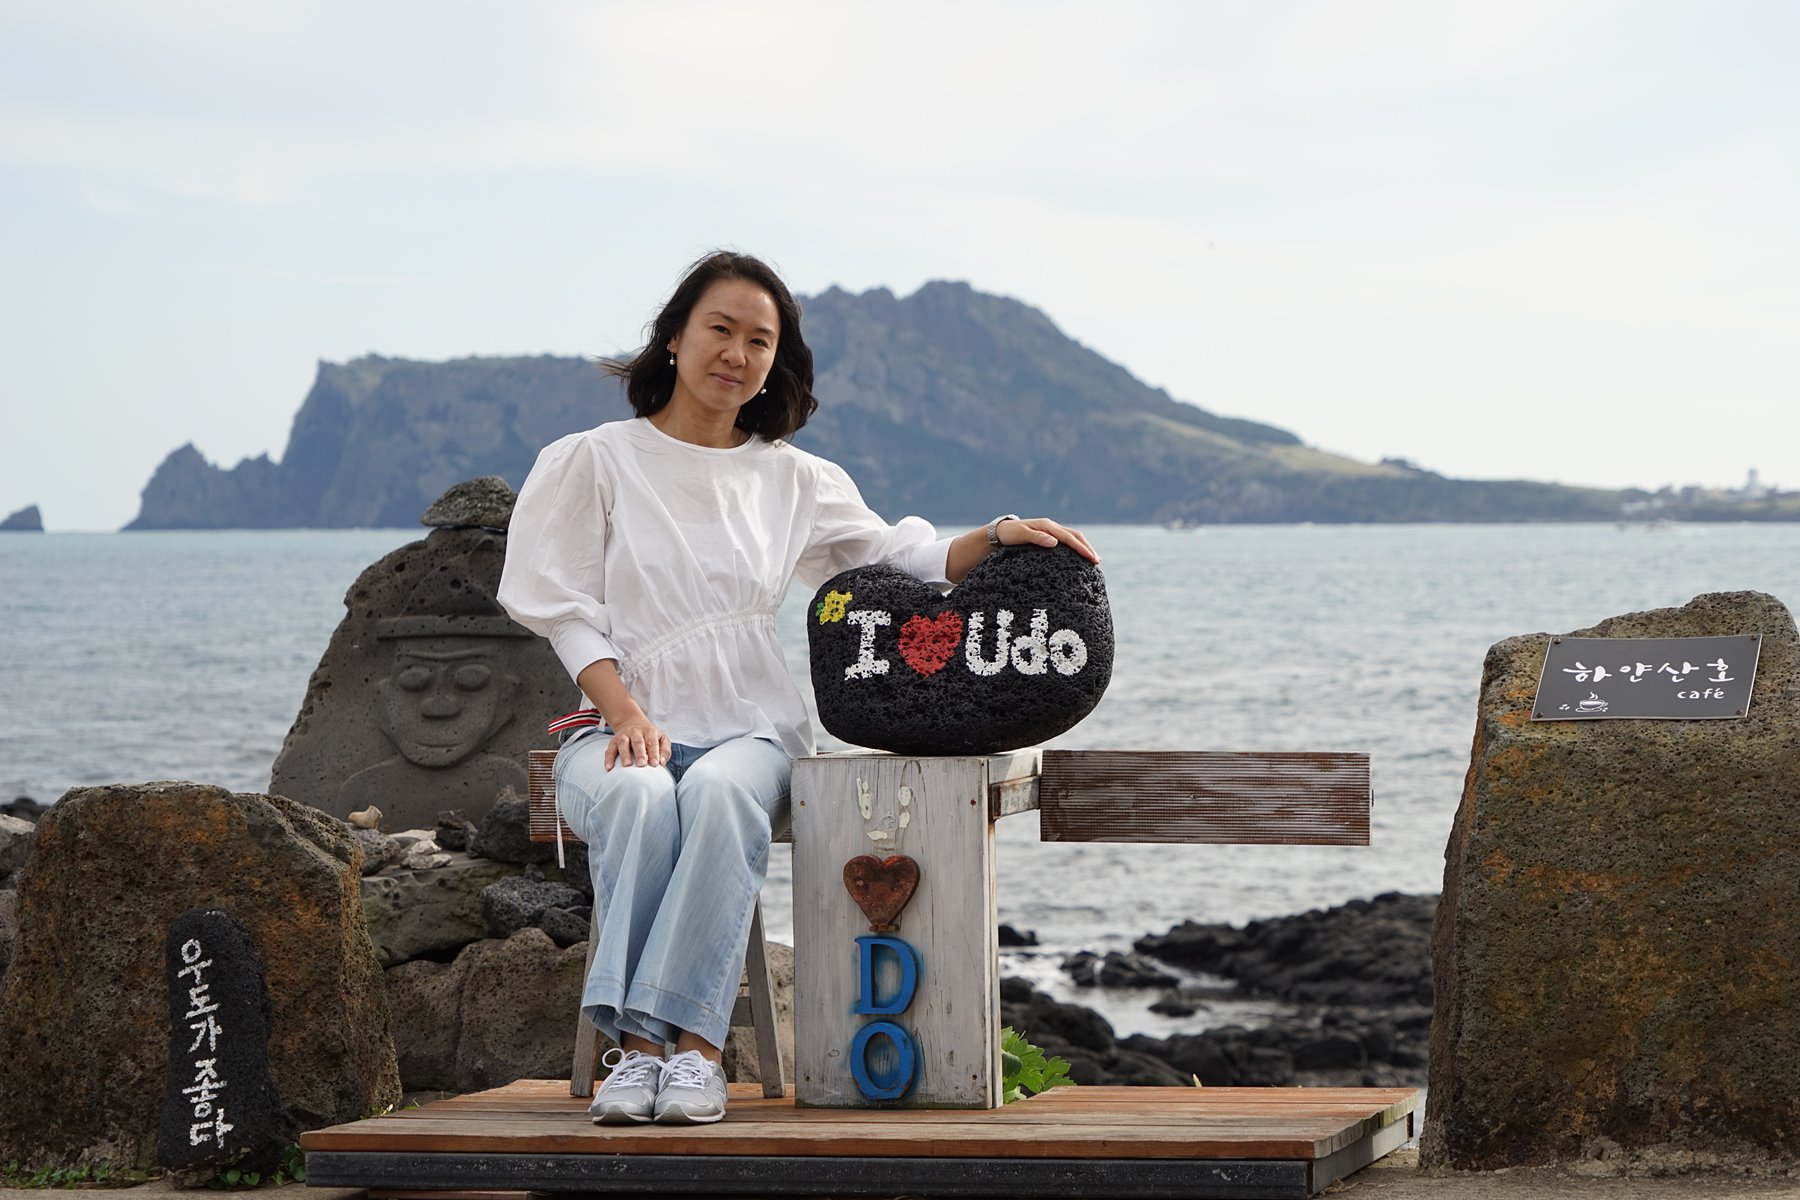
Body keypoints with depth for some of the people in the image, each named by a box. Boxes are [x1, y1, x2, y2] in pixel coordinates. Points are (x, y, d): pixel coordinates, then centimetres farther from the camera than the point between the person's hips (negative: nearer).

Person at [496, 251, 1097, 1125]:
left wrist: (997, 539, -5)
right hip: (623, 726, -1)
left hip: (748, 730, 1)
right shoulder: (594, 463, 9)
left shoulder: (794, 480, 17)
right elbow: (569, 610, 3)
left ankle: (691, 1041, -44)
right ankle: (636, 1046, -42)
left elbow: (900, 558, 15)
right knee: (638, 795, -38)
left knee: (723, 792, -36)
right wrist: (625, 712, -13)